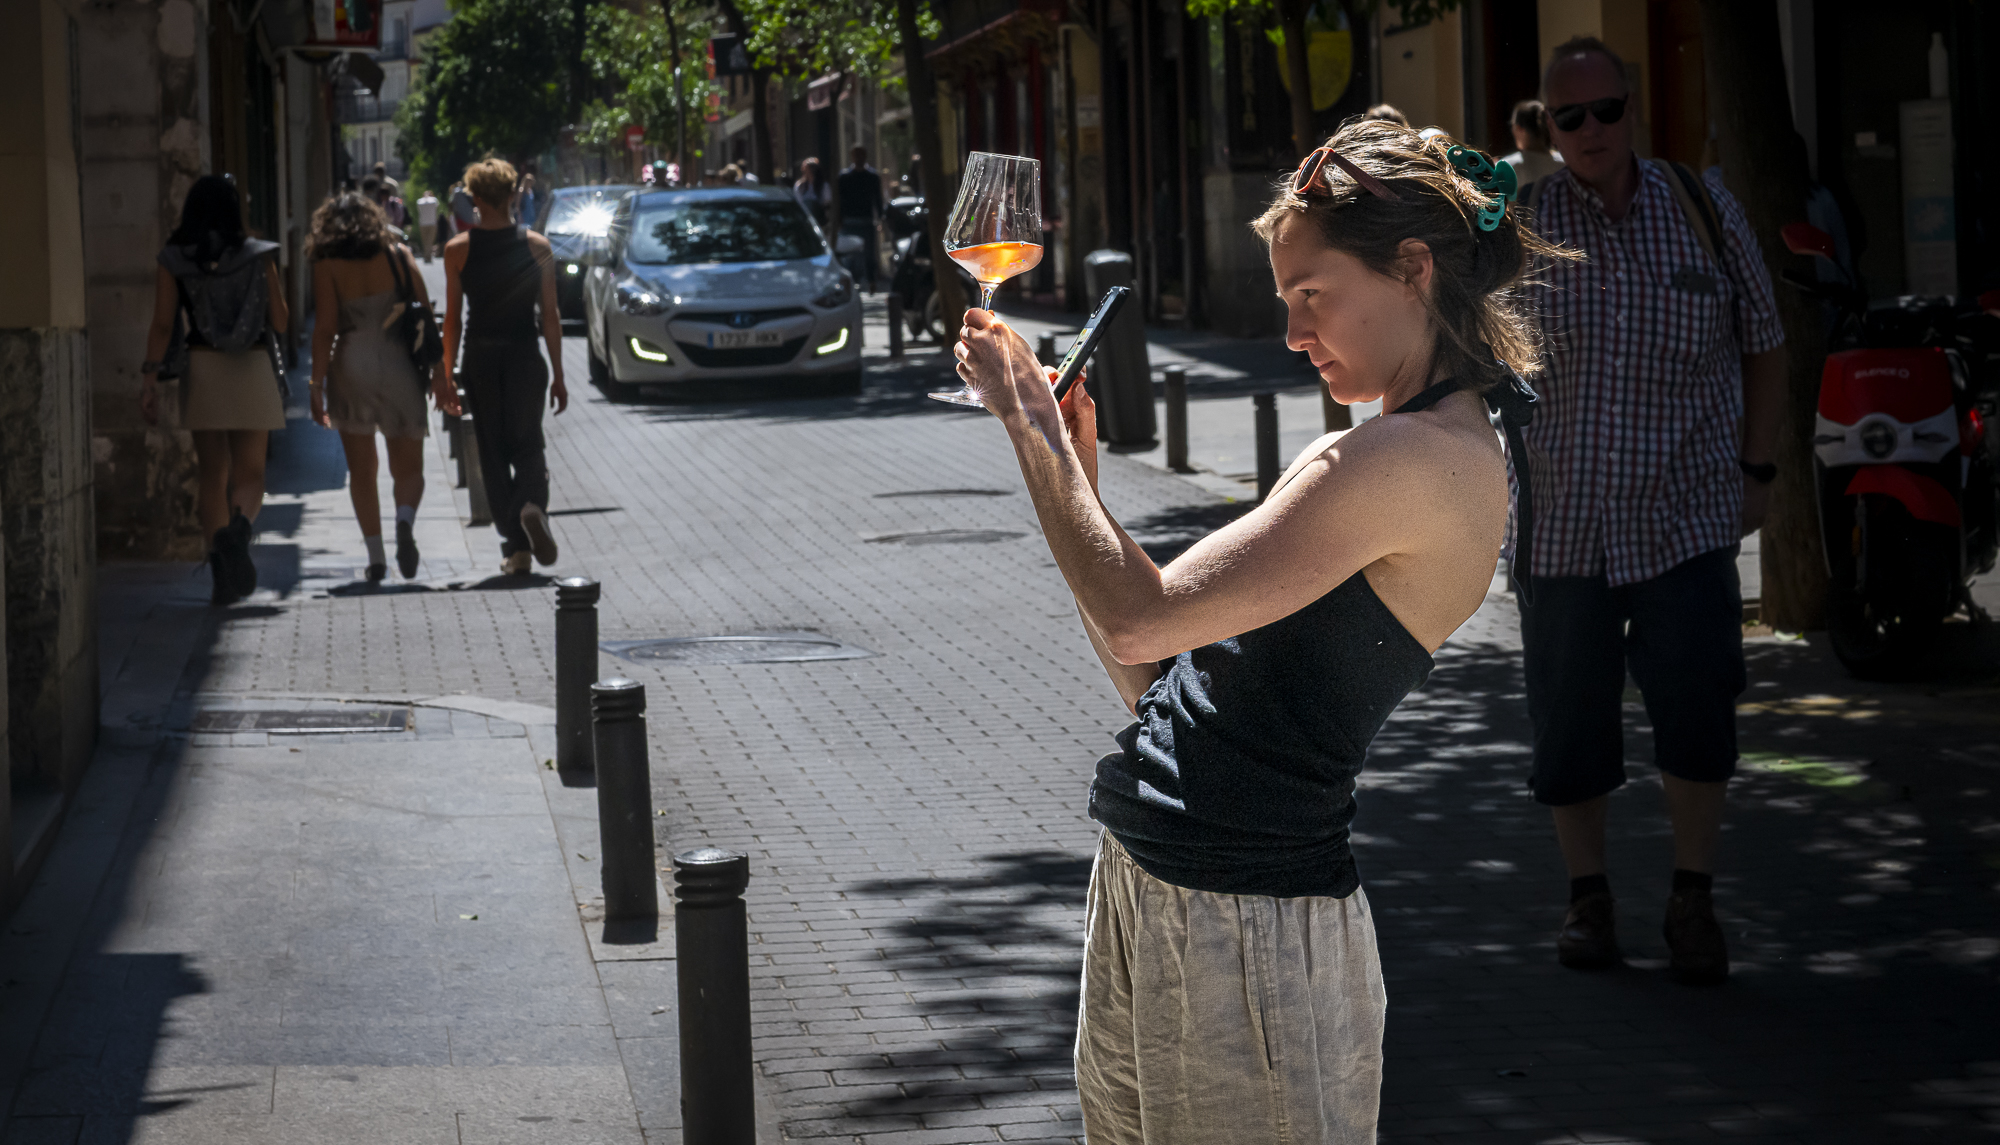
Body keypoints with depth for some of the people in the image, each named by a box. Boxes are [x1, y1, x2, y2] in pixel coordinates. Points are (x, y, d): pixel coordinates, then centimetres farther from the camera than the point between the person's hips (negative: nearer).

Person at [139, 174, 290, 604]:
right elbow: (280, 322, 1)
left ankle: (222, 568, -1)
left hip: (200, 370, 1)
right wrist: (279, 294, 21)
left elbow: (162, 324, -6)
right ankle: (240, 523, -29)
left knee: (211, 474, 9)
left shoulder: (173, 261, 0)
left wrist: (150, 377, -6)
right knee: (249, 471, 4)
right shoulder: (257, 256, -1)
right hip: (252, 370, -1)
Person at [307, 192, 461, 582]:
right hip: (398, 365, 1)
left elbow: (324, 329, -7)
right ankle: (405, 520, -23)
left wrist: (317, 384, -2)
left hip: (350, 366, -1)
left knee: (361, 470, 12)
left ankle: (375, 556, 6)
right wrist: (439, 374, 6)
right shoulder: (398, 256, 3)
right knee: (408, 467, 7)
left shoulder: (327, 267, -1)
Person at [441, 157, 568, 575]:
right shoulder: (536, 246, -3)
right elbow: (550, 316, -1)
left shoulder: (458, 250, -4)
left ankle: (515, 547, 6)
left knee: (493, 451, 9)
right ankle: (532, 505, -20)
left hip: (480, 359, 0)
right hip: (524, 356, 0)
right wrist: (558, 375, 4)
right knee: (528, 443, 12)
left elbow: (452, 319, -2)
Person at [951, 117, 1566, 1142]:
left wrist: (1033, 426, -10)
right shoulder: (1370, 464, 16)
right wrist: (1069, 460, 10)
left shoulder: (1425, 461, -16)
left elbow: (1137, 624, -21)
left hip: (1249, 930, -10)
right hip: (1147, 897, 10)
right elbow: (1154, 678, 15)